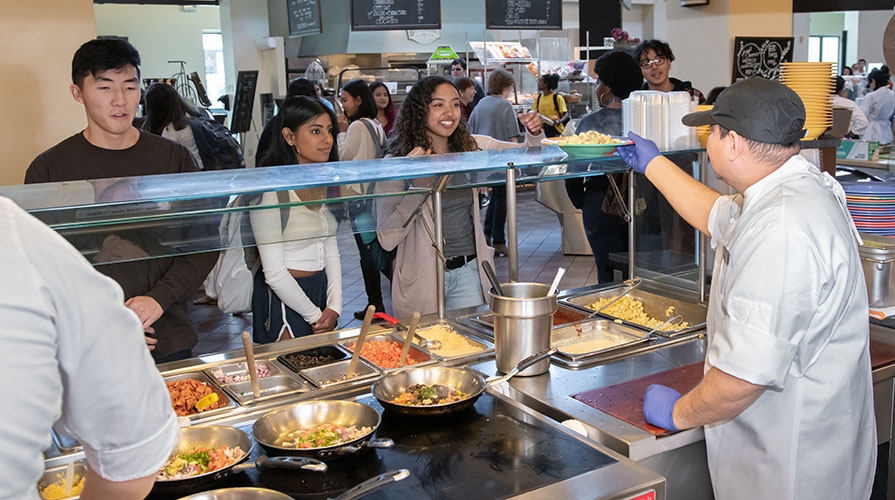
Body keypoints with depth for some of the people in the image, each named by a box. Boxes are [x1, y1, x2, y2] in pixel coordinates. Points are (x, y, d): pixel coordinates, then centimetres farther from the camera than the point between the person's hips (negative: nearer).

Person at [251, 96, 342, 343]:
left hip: (322, 290, 7)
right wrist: (314, 316, -11)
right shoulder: (270, 190, -18)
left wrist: (334, 307, -1)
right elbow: (274, 272, -19)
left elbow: (331, 251, 9)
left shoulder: (325, 184, 6)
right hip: (284, 299, -7)